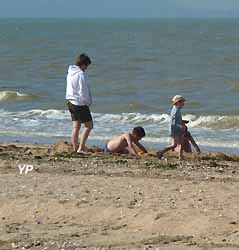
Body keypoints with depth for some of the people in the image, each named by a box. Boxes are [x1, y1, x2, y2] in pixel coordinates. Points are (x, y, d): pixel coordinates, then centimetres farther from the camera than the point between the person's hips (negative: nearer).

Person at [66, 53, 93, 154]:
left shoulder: (70, 73, 9)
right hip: (80, 103, -9)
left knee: (76, 127, 12)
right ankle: (81, 148, -8)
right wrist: (87, 102, -2)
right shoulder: (80, 74, -18)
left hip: (71, 102, 9)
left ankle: (75, 148, 12)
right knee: (88, 125, -3)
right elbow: (83, 91, -18)